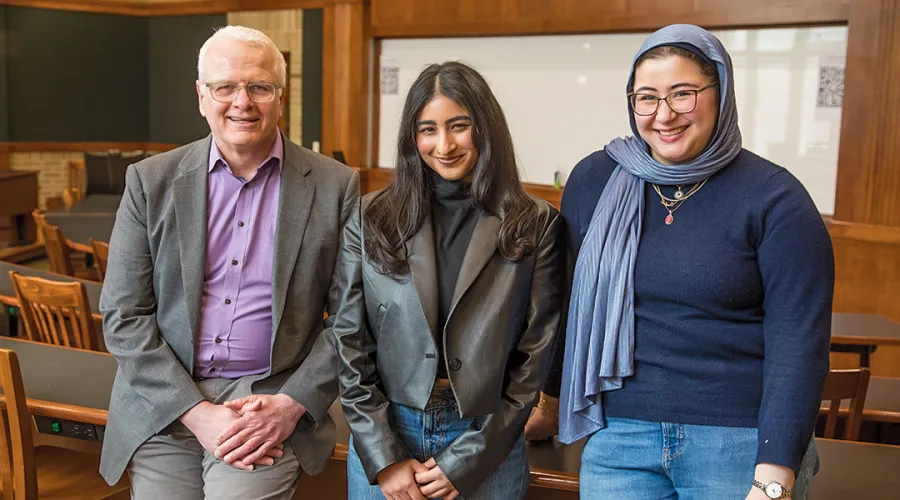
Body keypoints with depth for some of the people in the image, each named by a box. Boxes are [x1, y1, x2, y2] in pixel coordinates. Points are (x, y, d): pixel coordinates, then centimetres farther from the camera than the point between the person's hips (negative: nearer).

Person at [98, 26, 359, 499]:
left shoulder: (335, 186, -2)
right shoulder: (151, 181, 1)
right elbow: (123, 316, -1)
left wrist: (292, 405, -11)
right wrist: (196, 412, -10)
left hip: (272, 404, -1)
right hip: (164, 405, 2)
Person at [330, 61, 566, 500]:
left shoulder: (536, 227, -4)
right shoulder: (370, 219, -1)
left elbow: (536, 354, -5)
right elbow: (348, 340, -2)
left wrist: (467, 461, -7)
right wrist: (383, 458, -7)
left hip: (488, 447, -1)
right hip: (382, 440, 1)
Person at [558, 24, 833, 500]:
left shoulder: (774, 199, -8)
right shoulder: (592, 180, 1)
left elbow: (798, 344, -12)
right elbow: (568, 301, 11)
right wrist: (552, 394, 15)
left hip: (739, 440, -2)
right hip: (618, 438, 3)